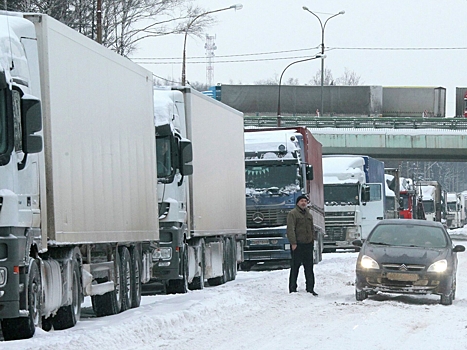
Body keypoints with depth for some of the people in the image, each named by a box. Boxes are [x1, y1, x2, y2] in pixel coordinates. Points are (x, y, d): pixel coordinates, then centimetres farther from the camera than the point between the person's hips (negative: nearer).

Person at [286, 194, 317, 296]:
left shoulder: (309, 215, 19)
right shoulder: (293, 214, -4)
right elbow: (290, 229, -12)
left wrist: (312, 241, 17)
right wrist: (293, 243, -18)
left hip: (308, 244, 6)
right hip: (297, 245, -6)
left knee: (309, 267, 6)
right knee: (295, 266, -3)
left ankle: (310, 288, 10)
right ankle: (292, 288, 2)